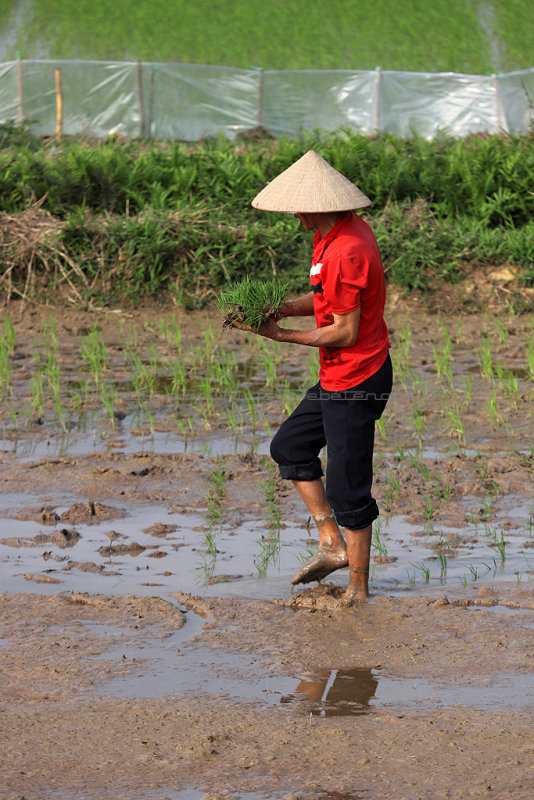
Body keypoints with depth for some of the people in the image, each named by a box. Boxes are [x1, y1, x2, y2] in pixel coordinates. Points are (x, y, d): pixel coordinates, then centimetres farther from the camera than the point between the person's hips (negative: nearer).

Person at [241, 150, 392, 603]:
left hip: (356, 383, -11)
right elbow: (329, 299, 17)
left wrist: (284, 336, -12)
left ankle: (358, 588, 8)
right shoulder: (351, 229, 7)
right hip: (339, 379, 11)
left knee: (348, 488, -2)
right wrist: (284, 309, 1)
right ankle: (333, 544, 18)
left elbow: (345, 332, -22)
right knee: (291, 447, 19)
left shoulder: (346, 252, -25)